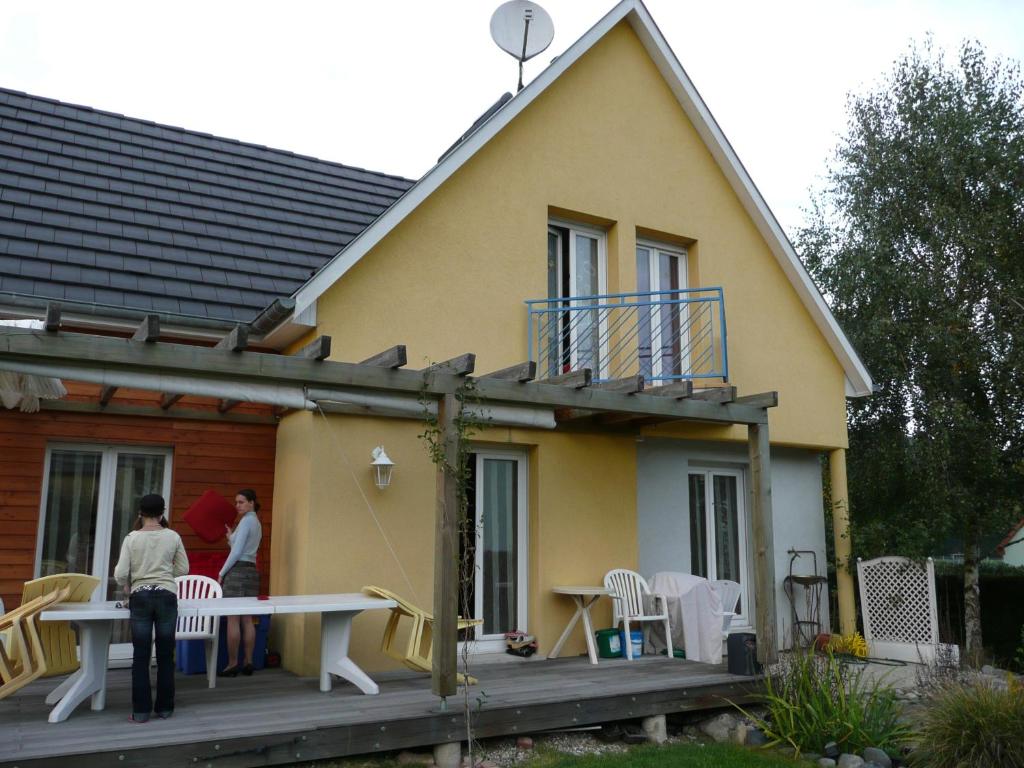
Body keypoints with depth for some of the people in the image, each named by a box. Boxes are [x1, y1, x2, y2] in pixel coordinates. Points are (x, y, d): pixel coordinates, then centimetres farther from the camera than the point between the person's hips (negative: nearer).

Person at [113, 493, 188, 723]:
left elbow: (120, 575, -6)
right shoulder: (173, 537, -1)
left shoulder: (132, 538, -4)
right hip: (166, 596, 1)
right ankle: (164, 707, 15)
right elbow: (183, 569, 6)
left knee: (141, 656, 5)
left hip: (140, 597, -1)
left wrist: (128, 584, 14)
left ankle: (141, 710, 8)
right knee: (165, 655, 8)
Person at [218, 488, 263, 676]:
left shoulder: (246, 520, -9)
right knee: (247, 619, 8)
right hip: (251, 571, 9)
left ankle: (232, 664, -3)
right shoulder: (256, 522, 19)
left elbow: (236, 552, -14)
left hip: (238, 570, -9)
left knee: (233, 619, -5)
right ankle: (248, 663, 9)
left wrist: (222, 573, -9)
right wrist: (231, 537, 17)